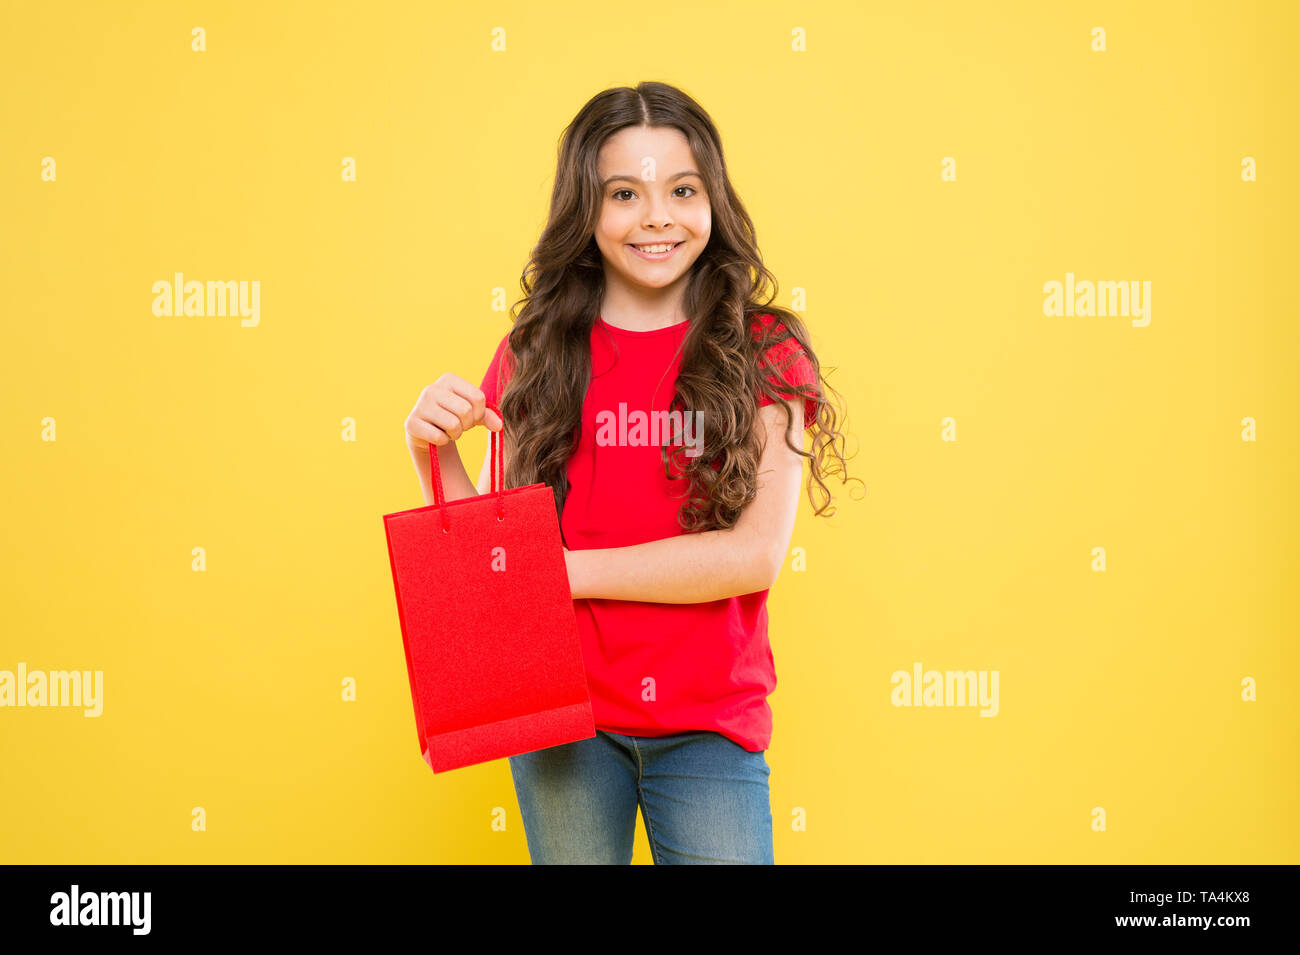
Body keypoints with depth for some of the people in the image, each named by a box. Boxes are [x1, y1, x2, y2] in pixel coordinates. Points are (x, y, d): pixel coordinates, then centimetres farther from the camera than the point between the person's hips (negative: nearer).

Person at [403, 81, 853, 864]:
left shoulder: (765, 353, -3)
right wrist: (433, 452, -13)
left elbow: (757, 556, -12)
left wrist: (566, 570, -13)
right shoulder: (535, 354, 2)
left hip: (709, 722, -1)